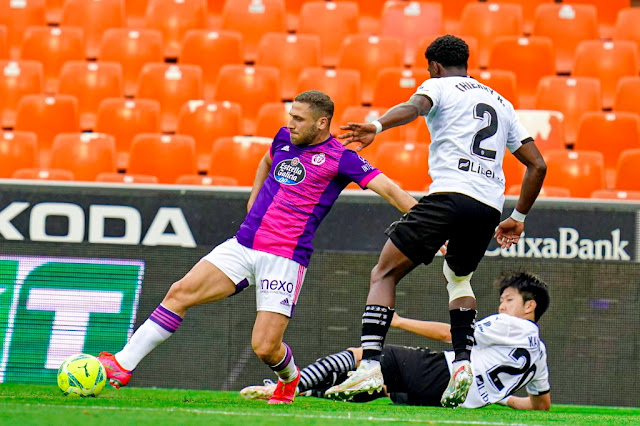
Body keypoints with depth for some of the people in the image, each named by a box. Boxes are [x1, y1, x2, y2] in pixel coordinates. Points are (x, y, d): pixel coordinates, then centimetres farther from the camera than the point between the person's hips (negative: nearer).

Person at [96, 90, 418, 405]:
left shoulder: (340, 158, -6)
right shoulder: (285, 138, 13)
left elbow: (385, 188, -12)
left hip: (285, 257, -6)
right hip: (243, 245, 6)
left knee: (265, 348, -10)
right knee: (180, 293, -9)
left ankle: (290, 379, 26)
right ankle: (123, 365, -7)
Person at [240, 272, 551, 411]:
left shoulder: (510, 326, -3)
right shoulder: (538, 352, 19)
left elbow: (448, 333, -3)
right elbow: (542, 404, 27)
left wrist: (399, 321, 4)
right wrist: (502, 397, 44)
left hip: (440, 375, -8)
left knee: (359, 355, -5)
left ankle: (290, 385, -17)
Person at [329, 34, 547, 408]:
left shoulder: (440, 86, 11)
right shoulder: (501, 102, 28)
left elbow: (414, 107, -14)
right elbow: (538, 164, 25)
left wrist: (377, 127, -32)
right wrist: (519, 217, 34)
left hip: (450, 193, -6)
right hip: (491, 206, 6)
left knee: (384, 274, 0)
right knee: (459, 278, 31)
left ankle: (370, 367, -18)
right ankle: (463, 363, 10)